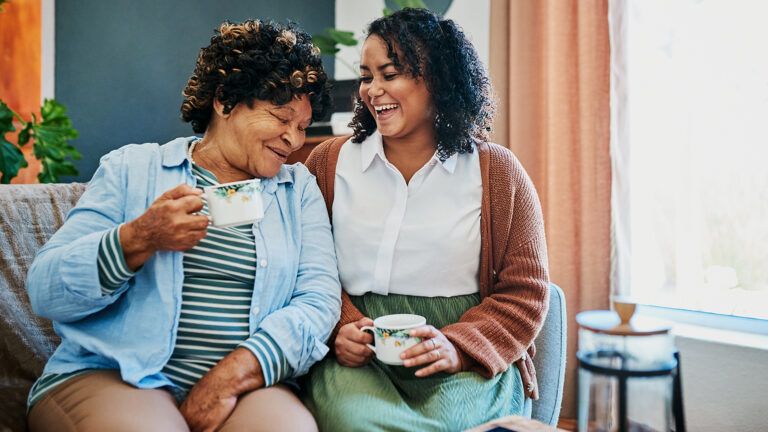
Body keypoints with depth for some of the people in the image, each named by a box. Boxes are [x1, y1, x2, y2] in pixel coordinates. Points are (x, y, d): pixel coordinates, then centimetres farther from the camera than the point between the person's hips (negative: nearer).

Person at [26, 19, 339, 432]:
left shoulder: (300, 188, 11)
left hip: (243, 385, 1)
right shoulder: (132, 168, 6)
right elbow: (45, 292, 0)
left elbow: (320, 297, -1)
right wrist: (139, 238, -17)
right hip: (111, 376, -1)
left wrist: (233, 374, -15)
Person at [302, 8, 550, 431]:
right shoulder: (329, 162, 8)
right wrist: (337, 328, -11)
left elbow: (525, 291, 4)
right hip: (358, 355, 1)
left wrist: (458, 348, -12)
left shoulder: (498, 171, 4)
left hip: (467, 361, 0)